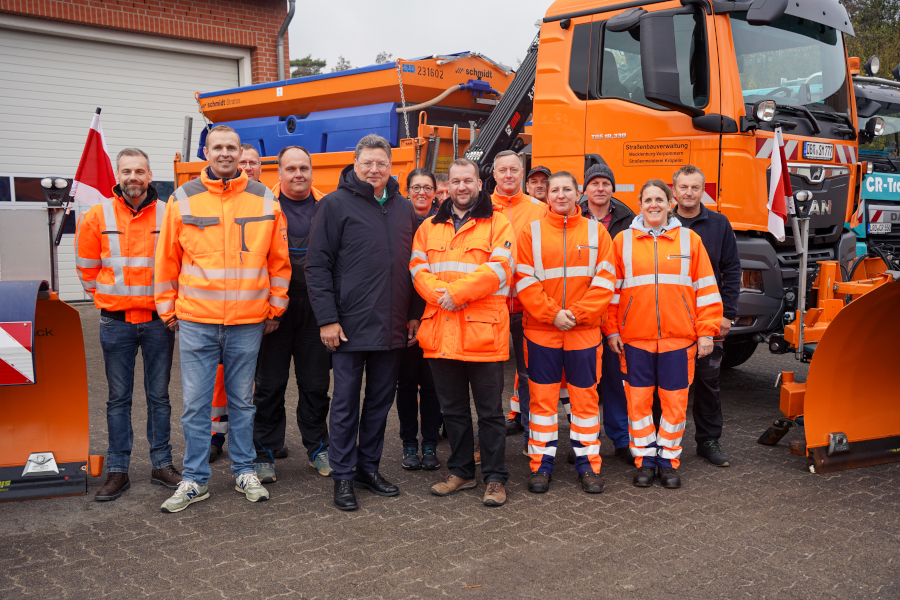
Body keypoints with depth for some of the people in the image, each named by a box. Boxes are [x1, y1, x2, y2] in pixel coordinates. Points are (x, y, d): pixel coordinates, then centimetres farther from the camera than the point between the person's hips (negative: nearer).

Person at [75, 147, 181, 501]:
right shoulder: (97, 216, -1)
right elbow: (87, 266, 9)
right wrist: (105, 296, 10)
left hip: (158, 320, 0)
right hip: (116, 323, 0)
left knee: (159, 396, 9)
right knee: (119, 399, 7)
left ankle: (162, 465, 19)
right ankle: (117, 471, 15)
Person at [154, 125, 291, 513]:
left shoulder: (264, 200, 3)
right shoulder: (183, 199, 1)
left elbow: (278, 260, 8)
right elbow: (167, 259, 7)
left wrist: (275, 307, 8)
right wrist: (168, 308, 7)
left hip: (248, 322, 1)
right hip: (195, 321, 0)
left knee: (242, 401, 12)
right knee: (195, 404, 4)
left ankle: (244, 472, 25)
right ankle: (195, 480, 16)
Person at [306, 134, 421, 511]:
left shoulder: (404, 209, 12)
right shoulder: (336, 205, -3)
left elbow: (412, 265, 17)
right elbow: (317, 265, -7)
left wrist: (414, 314, 11)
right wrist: (327, 319, -12)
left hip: (393, 328, 5)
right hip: (350, 327, -5)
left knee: (381, 401, 13)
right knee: (346, 402, 3)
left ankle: (368, 468, 26)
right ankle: (343, 476, 14)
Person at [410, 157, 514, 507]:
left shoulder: (497, 225, 1)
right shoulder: (429, 227, 14)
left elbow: (498, 269, -12)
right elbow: (418, 268, 4)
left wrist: (456, 292, -18)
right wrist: (439, 294, -16)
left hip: (483, 332, -4)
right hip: (440, 332, 4)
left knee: (490, 411, 3)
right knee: (453, 409, 15)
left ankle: (495, 478, 14)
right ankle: (461, 471, 28)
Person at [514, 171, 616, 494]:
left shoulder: (596, 232, 5)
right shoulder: (531, 233, 4)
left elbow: (604, 281, -1)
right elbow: (525, 281, -3)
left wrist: (577, 313, -12)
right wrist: (552, 314, -13)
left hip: (585, 331, 0)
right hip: (540, 331, 0)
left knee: (585, 397, 6)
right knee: (542, 397, 5)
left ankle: (588, 463, 18)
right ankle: (542, 463, 16)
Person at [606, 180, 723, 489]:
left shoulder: (689, 239, 6)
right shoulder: (623, 241, 5)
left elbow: (706, 288, 6)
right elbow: (611, 288, 7)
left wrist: (706, 332, 1)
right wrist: (612, 330, 1)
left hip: (678, 338, 0)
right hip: (635, 338, 0)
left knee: (675, 400, 5)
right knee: (639, 400, 4)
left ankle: (668, 460, 19)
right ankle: (645, 460, 17)